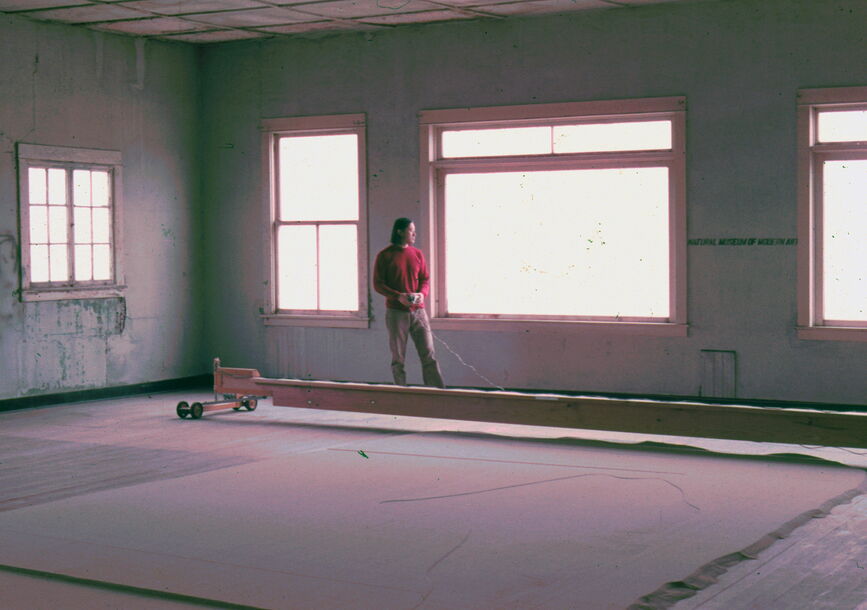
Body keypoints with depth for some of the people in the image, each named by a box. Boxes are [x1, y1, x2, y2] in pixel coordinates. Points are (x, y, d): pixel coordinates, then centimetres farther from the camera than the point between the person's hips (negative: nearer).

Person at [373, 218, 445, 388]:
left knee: (429, 356, -2)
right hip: (396, 312, -3)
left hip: (418, 311, 3)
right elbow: (378, 284, -4)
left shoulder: (417, 254, 10)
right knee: (398, 359, 3)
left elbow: (425, 279, 13)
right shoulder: (385, 256, -2)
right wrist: (398, 296, -18)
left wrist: (422, 293, -10)